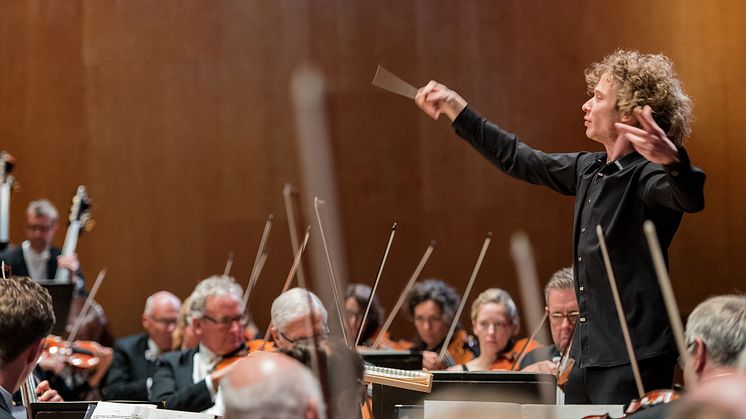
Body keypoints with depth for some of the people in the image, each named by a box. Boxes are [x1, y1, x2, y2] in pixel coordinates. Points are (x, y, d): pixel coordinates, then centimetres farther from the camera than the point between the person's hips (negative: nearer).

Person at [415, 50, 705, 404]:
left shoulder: (646, 176, -14)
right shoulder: (589, 171, 13)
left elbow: (689, 198, -36)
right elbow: (519, 161, 26)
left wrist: (672, 161, -58)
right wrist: (456, 109, 29)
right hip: (588, 358, 9)